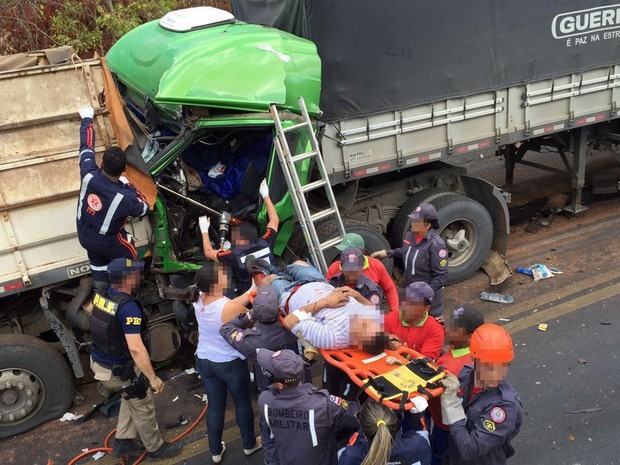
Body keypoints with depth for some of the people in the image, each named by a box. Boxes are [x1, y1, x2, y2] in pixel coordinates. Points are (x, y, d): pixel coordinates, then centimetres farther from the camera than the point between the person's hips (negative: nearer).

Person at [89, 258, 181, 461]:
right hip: (118, 370, -8)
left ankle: (123, 442, 38)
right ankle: (155, 448, 32)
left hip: (99, 361, 8)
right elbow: (136, 348, -35)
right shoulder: (128, 307, -32)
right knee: (143, 407, 13)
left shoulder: (102, 295, -5)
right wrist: (153, 378, -29)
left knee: (132, 398, 29)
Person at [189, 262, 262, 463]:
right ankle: (249, 444, 39)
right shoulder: (230, 308, -31)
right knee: (243, 402, 19)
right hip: (230, 363, -5)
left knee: (215, 406, 21)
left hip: (204, 361, 5)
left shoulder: (199, 299, -12)